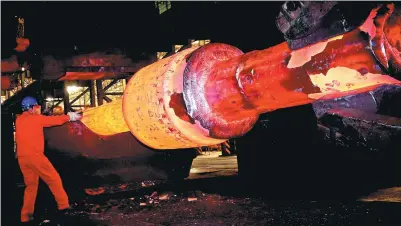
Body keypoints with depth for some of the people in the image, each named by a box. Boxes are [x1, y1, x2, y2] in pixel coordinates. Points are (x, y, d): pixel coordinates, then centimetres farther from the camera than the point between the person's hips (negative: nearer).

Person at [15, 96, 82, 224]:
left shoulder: (18, 120, 15)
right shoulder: (36, 118, -4)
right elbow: (55, 120, 4)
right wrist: (69, 117, 20)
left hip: (22, 157, 7)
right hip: (34, 155, -7)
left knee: (31, 184, 15)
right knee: (54, 179, 3)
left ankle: (26, 215, 12)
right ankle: (63, 205, 6)